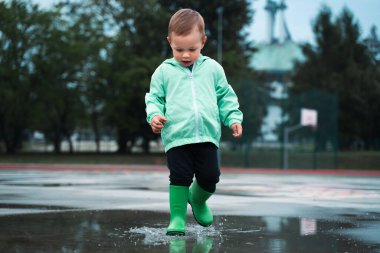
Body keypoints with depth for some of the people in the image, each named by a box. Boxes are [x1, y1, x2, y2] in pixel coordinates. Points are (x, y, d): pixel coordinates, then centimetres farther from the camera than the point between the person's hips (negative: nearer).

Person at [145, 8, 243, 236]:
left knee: (210, 176, 2)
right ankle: (178, 218, 1)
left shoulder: (213, 69, 9)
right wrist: (154, 115, -10)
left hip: (207, 136, 2)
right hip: (177, 137, -2)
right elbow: (154, 97, 10)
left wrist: (233, 118, 4)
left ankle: (198, 201, 33)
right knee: (180, 177, -8)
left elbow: (225, 97, 15)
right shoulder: (164, 72, 5)